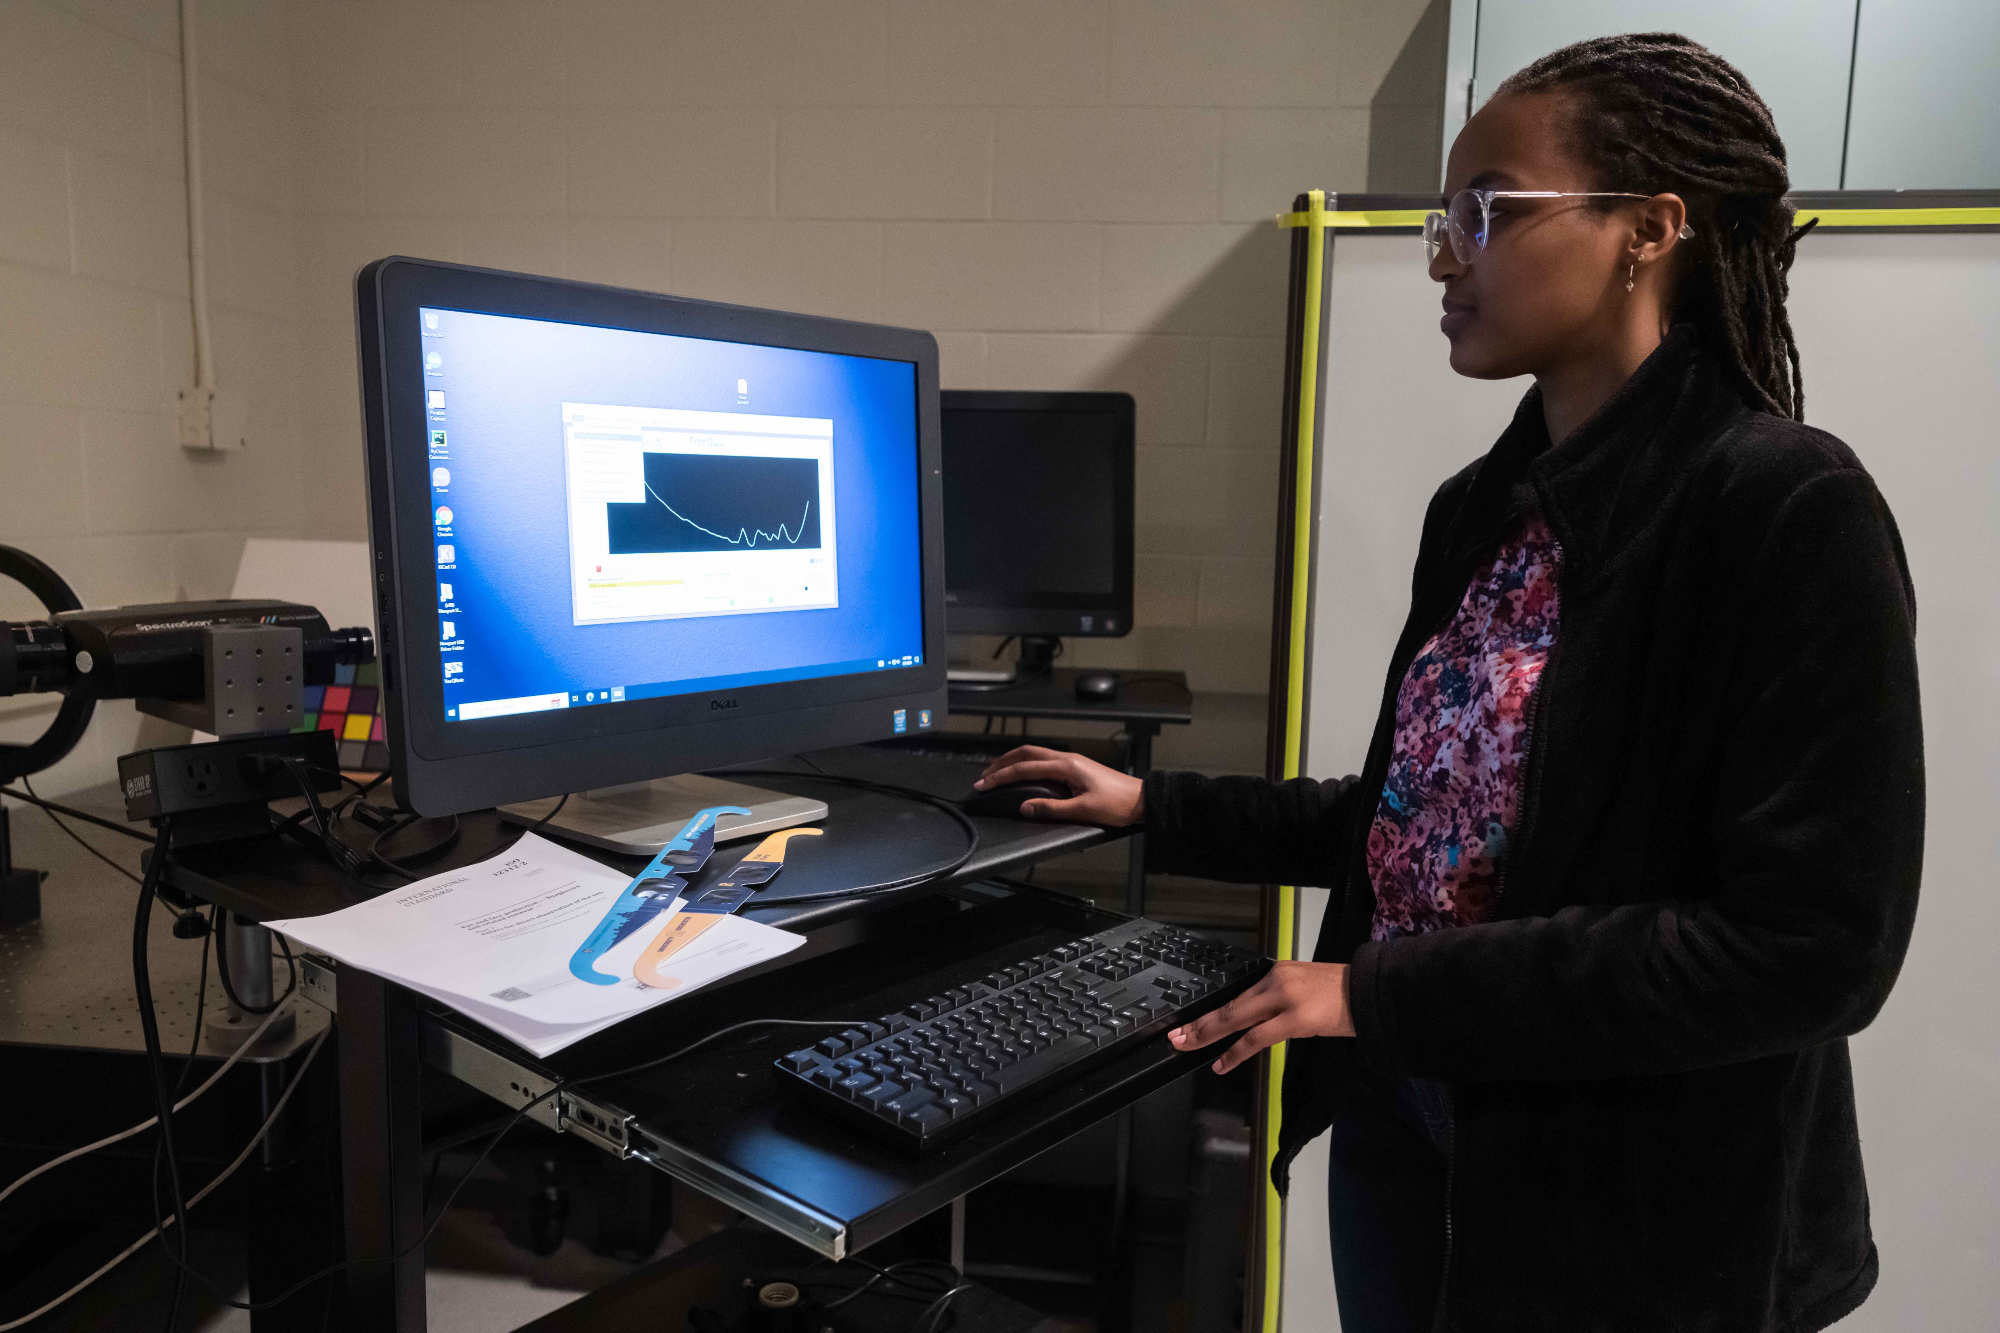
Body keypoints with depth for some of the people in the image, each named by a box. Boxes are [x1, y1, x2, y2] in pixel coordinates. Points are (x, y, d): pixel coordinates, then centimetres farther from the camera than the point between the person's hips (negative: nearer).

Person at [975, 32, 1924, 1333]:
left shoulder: (1788, 508, -18)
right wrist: (1158, 811, 7)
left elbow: (1810, 942, -22)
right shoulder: (1486, 506, 3)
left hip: (1630, 1226, -6)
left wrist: (1386, 996, -22)